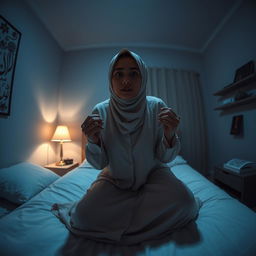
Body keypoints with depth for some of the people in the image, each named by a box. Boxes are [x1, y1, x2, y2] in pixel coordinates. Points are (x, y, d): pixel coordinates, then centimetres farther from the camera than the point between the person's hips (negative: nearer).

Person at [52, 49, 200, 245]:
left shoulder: (156, 106, -16)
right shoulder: (101, 111, -15)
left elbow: (165, 158, -12)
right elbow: (99, 163, -11)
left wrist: (169, 135, -32)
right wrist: (93, 140, -31)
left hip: (152, 173, 1)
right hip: (115, 177, 1)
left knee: (184, 202, -23)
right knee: (85, 215, -19)